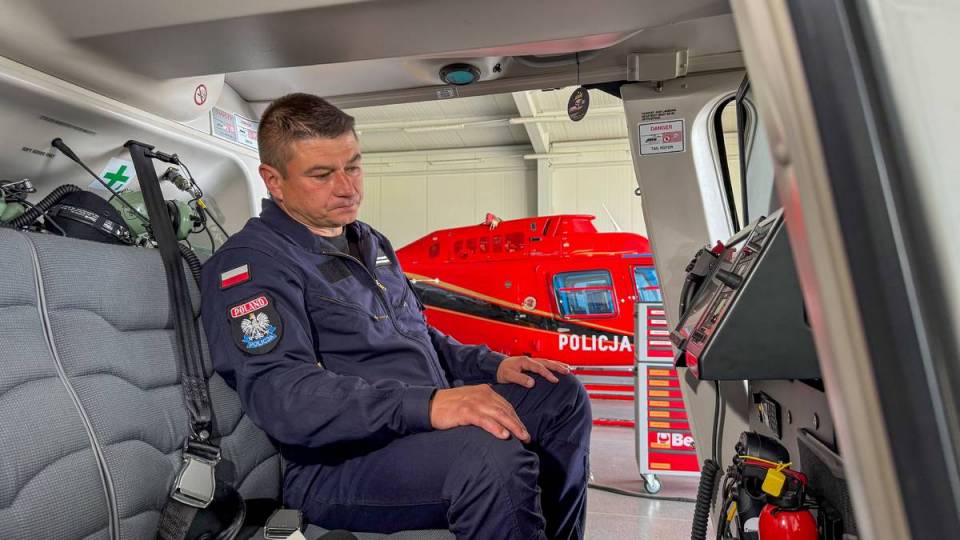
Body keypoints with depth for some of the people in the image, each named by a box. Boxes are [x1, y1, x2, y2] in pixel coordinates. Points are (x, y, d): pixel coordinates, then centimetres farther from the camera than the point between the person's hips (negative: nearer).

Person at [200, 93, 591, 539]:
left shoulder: (370, 242, 17)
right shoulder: (251, 263, -11)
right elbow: (279, 394, -26)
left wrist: (491, 364, 8)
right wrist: (426, 405, -35)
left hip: (426, 425, 9)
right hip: (337, 458, -9)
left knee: (561, 397, 5)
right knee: (494, 455, -34)